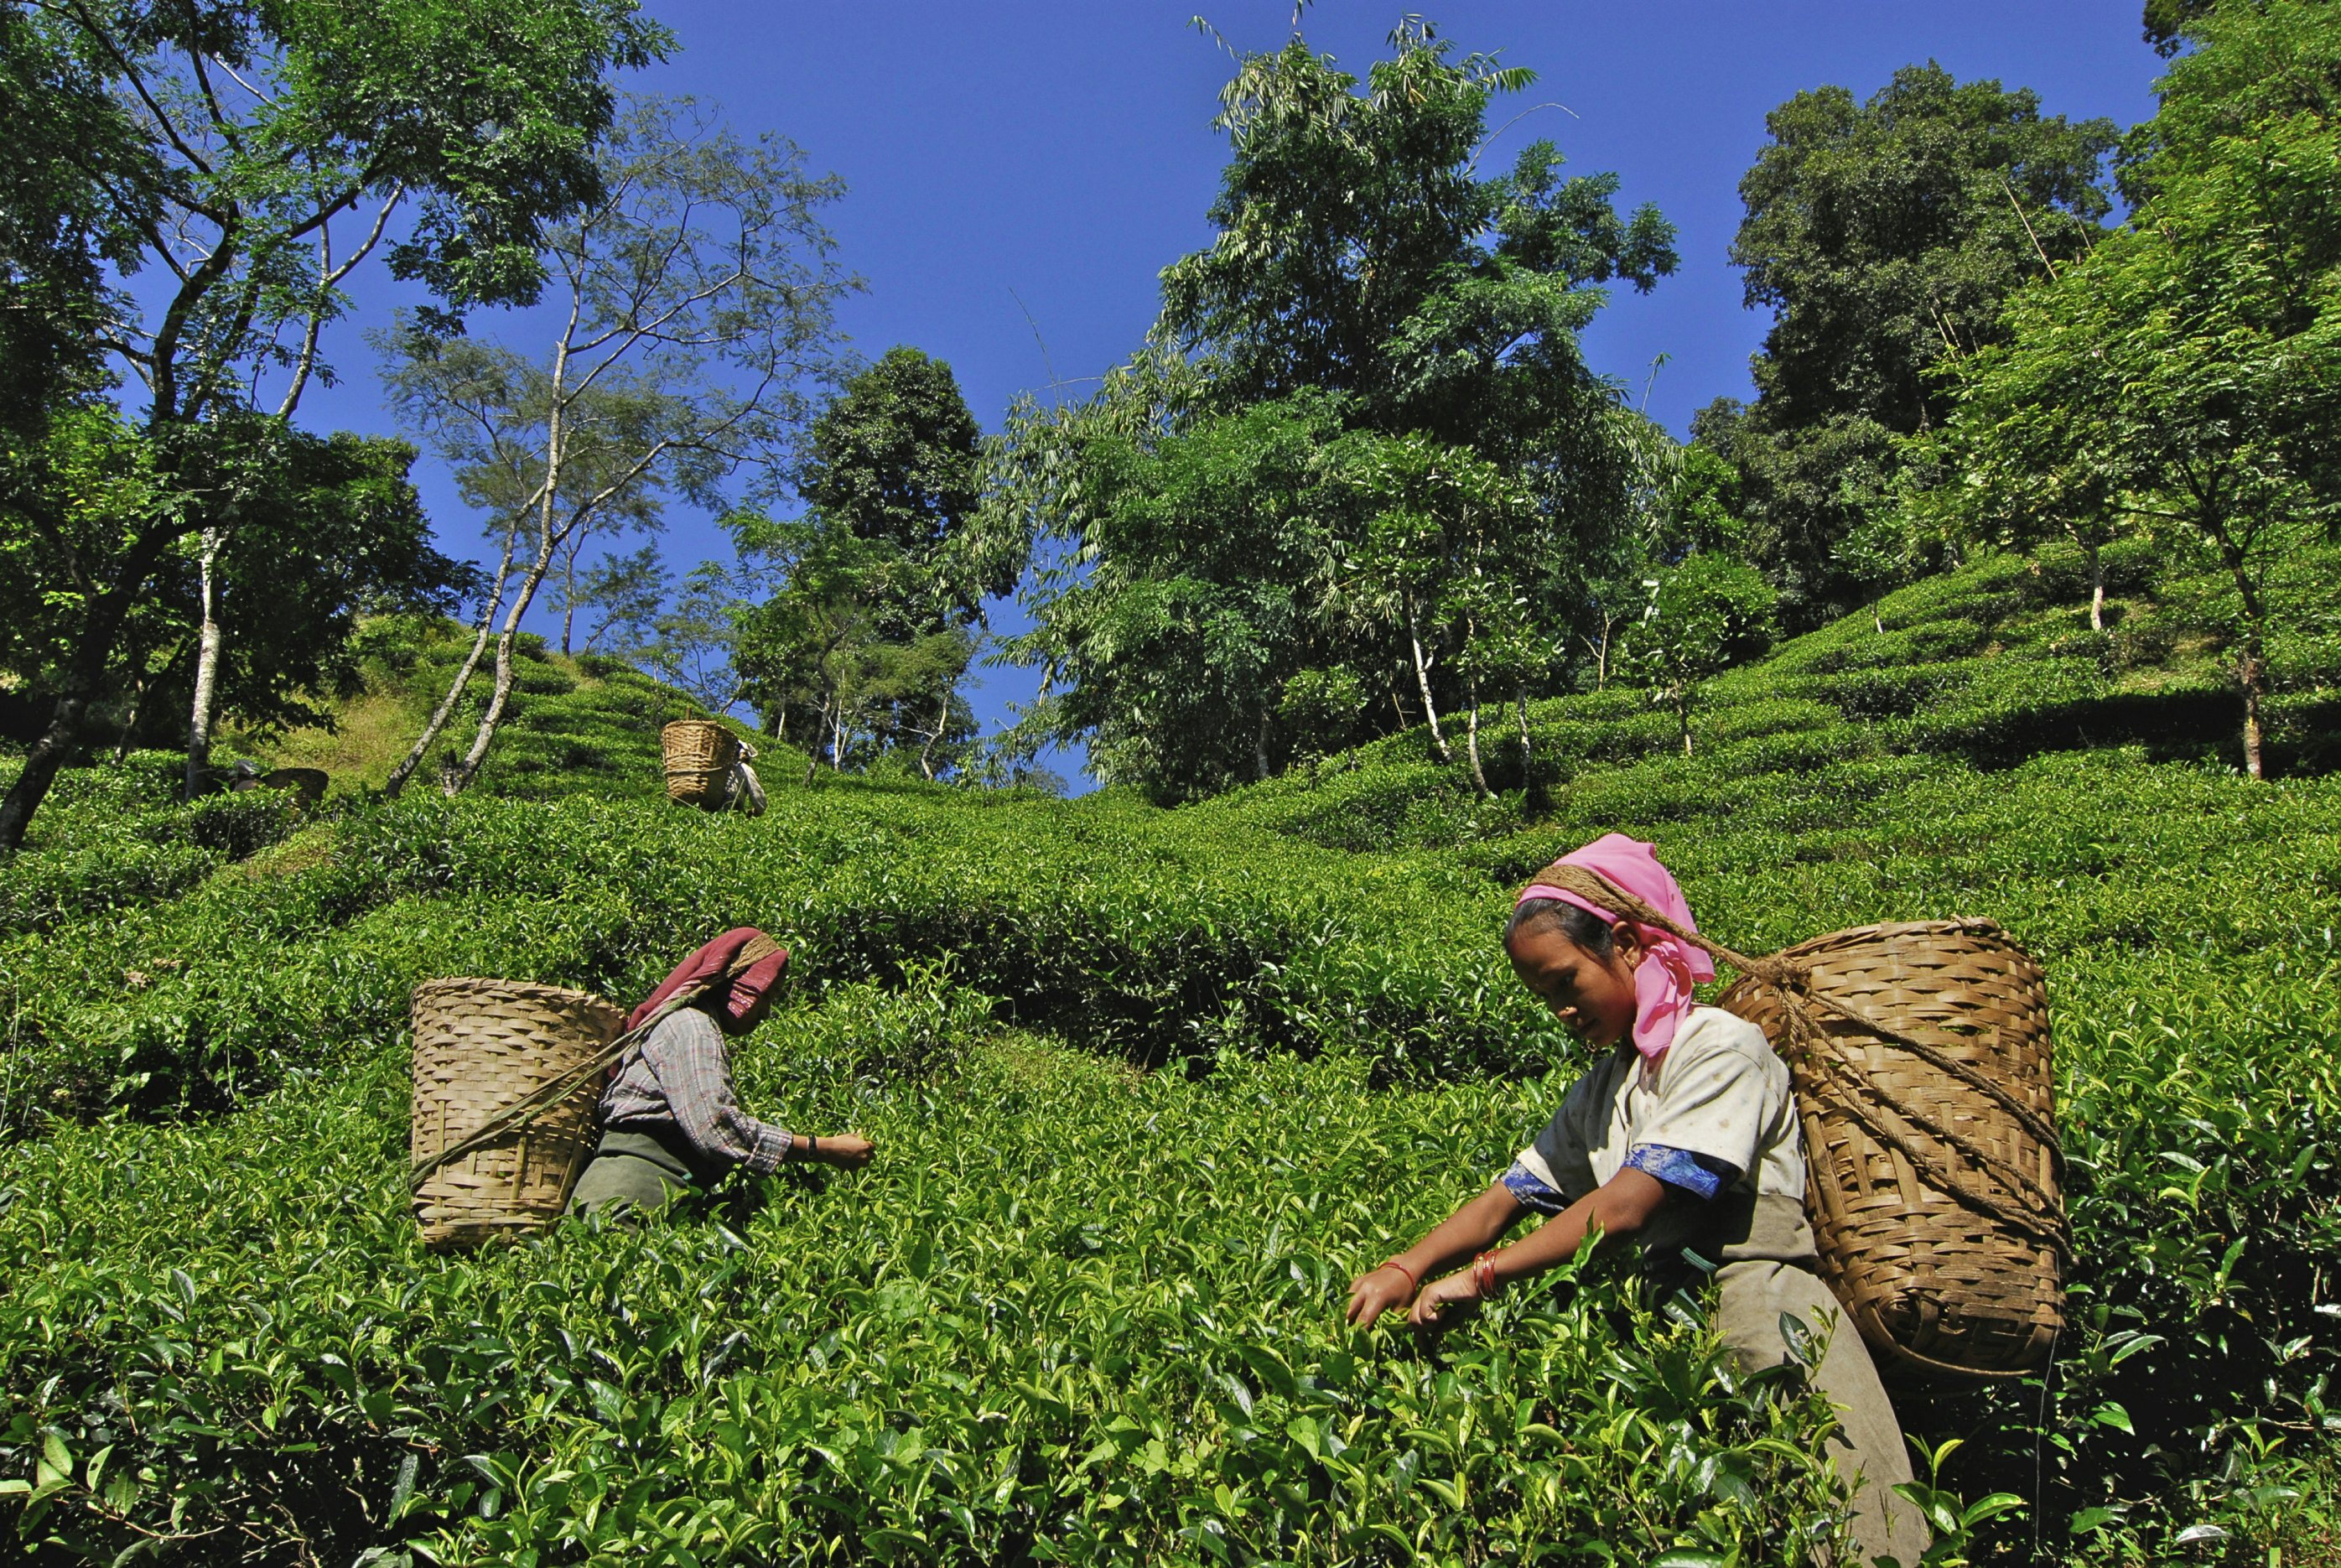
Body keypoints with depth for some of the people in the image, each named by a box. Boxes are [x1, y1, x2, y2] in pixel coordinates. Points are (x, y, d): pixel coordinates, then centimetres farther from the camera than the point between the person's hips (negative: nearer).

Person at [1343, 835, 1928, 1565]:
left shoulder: (1720, 1047, -10)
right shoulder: (1600, 1092, 16)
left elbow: (1627, 1207, -19)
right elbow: (1508, 1197, 8)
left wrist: (1480, 1277, -17)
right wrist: (1407, 1269, -9)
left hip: (1767, 1329, -6)